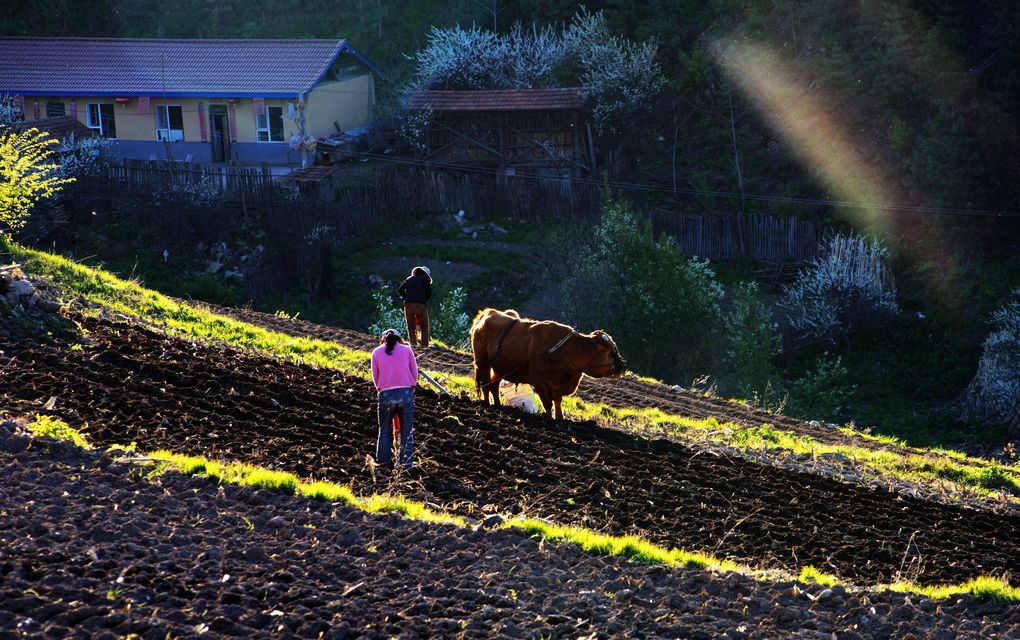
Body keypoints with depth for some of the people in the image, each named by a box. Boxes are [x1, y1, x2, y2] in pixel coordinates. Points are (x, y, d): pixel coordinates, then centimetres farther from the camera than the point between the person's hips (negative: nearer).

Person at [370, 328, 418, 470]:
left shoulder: (376, 352, 9)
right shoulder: (406, 349, 8)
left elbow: (375, 377, 7)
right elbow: (414, 373, 7)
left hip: (386, 394, 0)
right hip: (406, 393, 0)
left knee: (385, 430, 15)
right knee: (407, 431, 8)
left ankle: (383, 460, 16)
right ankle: (406, 462, 6)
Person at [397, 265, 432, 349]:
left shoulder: (409, 279, 22)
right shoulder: (425, 279, 13)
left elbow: (400, 290, 13)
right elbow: (429, 293, 3)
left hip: (408, 304, 2)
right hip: (421, 304, -2)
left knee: (411, 327, 11)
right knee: (424, 326, 11)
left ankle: (413, 343, -7)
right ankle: (424, 344, 3)